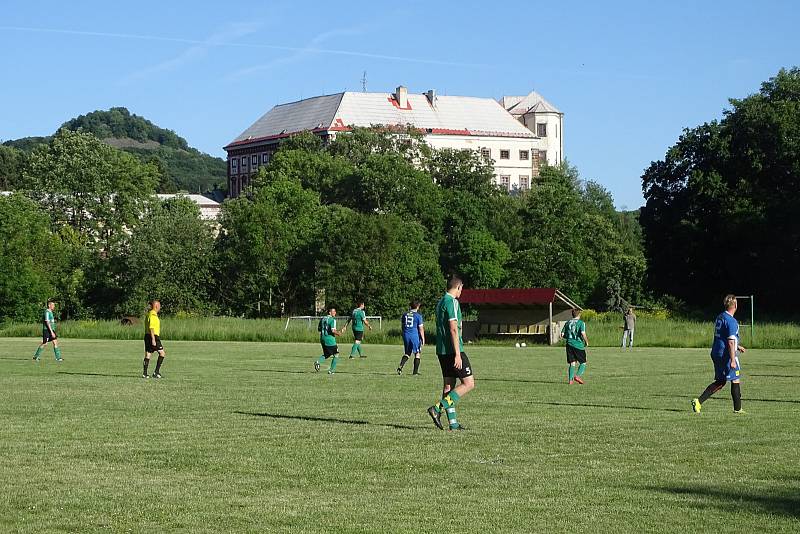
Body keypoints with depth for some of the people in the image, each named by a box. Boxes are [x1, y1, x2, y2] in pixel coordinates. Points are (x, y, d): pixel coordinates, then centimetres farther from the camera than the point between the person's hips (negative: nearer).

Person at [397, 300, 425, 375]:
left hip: (406, 335, 5)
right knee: (417, 354, 7)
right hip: (415, 335, -5)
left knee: (407, 353, 15)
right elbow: (421, 329, -8)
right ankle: (415, 371, 5)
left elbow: (402, 326, 15)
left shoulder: (404, 315, 7)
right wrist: (423, 338, 0)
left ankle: (400, 366, -7)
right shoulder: (418, 316, -8)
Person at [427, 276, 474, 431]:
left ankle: (452, 422, 9)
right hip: (453, 350, -10)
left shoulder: (440, 302, 16)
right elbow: (453, 328, -19)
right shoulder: (452, 302, -12)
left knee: (448, 385, 9)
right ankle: (438, 409, -13)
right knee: (468, 383, -5)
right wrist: (458, 354, -21)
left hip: (442, 351, 10)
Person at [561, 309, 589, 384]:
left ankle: (571, 380, -1)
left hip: (569, 345, 5)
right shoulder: (581, 323, -6)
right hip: (579, 345, -5)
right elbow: (583, 334, -18)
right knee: (583, 363, 7)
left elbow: (562, 335, 8)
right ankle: (577, 376, -13)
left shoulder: (567, 323, 9)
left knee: (572, 363, 9)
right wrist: (586, 342, -3)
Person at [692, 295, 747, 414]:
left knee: (720, 382, 12)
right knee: (735, 380, 4)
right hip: (726, 355, -9)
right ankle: (737, 408, 10)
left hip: (716, 353, 9)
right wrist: (733, 360, -20)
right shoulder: (731, 321, -16)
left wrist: (737, 346, 31)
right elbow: (731, 342, -20)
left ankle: (699, 401, 1)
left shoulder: (719, 317, 12)